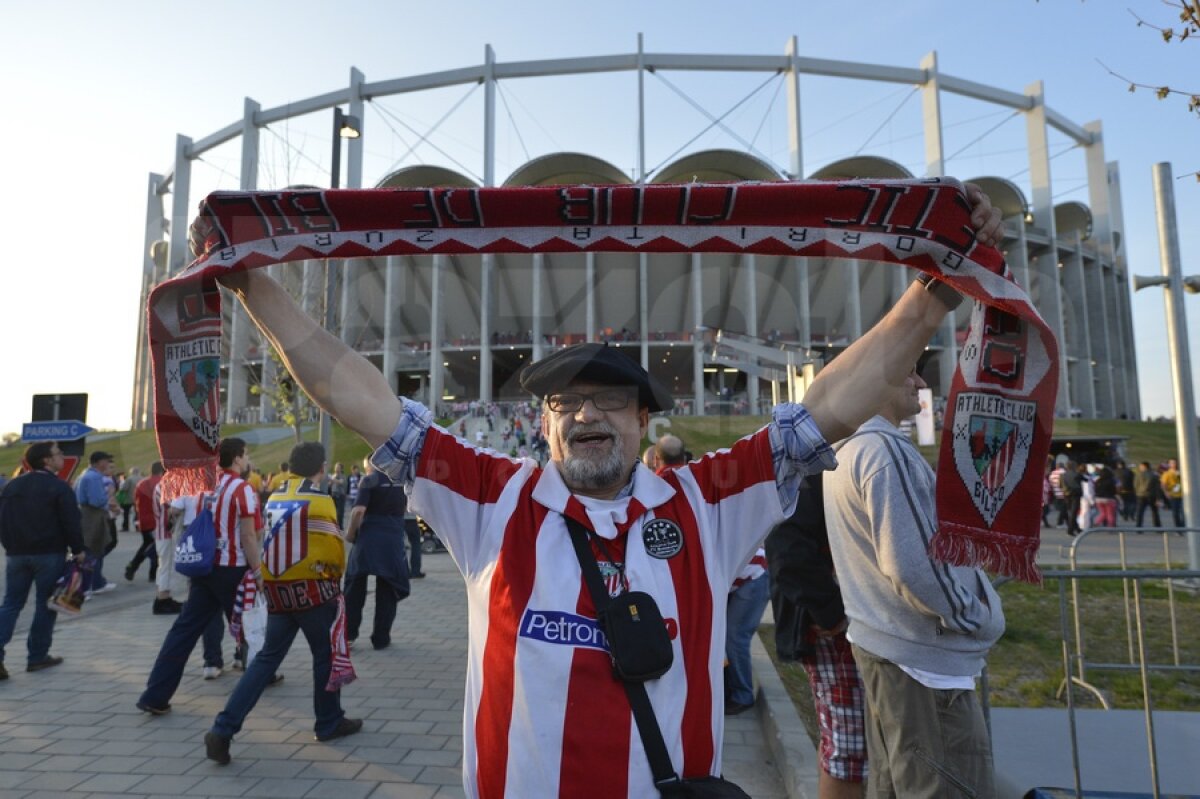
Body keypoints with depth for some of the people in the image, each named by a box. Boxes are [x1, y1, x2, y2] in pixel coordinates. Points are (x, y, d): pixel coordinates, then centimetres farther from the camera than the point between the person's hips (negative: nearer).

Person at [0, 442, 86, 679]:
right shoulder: (59, 487, -11)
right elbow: (71, 522, -13)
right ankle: (37, 656, 9)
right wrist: (78, 550, -3)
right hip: (49, 554, -5)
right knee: (45, 605, 4)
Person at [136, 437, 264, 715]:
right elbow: (249, 538, -16)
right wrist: (258, 572, -10)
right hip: (232, 569, -6)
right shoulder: (242, 489, -15)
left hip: (204, 565, 6)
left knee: (185, 629, 5)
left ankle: (156, 695, 3)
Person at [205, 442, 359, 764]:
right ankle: (330, 723, 22)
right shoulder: (319, 500, -14)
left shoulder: (274, 498, 7)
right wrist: (336, 574, 10)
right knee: (326, 655, 10)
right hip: (312, 588, -6)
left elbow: (271, 541, 10)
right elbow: (334, 548, -10)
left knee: (267, 657, 13)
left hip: (277, 590, 6)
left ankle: (223, 728, 6)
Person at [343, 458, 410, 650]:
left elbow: (358, 510, -17)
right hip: (394, 540, 3)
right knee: (387, 590, 9)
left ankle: (348, 633, 15)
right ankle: (381, 638, 11)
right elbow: (406, 508, 18)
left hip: (369, 538, -3)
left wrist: (350, 533, -5)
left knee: (354, 587, 13)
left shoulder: (369, 480, -7)